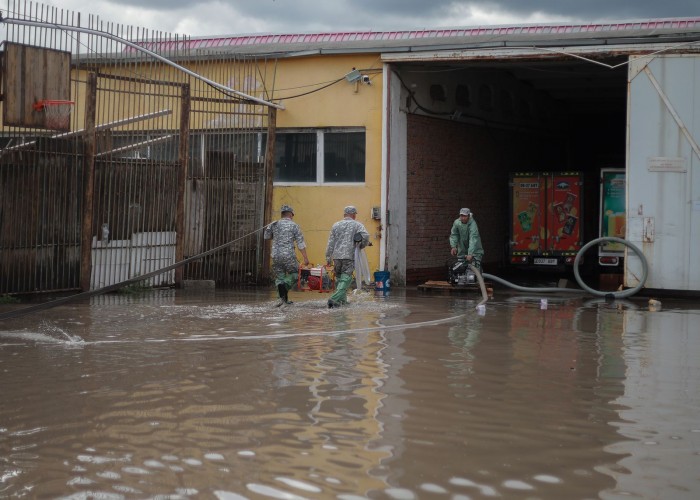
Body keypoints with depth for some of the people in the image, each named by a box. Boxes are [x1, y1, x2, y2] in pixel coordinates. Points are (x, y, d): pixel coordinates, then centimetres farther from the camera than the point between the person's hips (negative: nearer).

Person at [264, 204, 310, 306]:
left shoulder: (275, 225, 8)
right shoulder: (294, 226, -1)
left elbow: (266, 236, 21)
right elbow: (300, 243, -6)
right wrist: (305, 258, -7)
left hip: (276, 255, 3)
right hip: (289, 256, -3)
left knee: (280, 277, 12)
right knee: (294, 274, 15)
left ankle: (283, 297, 2)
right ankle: (285, 288, -10)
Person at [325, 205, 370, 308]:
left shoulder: (336, 225, 13)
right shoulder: (358, 225, 4)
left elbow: (330, 243, 10)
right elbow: (365, 236, -13)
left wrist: (328, 257, 11)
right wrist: (362, 246, 6)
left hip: (337, 256, 4)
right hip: (349, 256, -3)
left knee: (339, 278, 18)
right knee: (345, 279, -4)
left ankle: (342, 299, 23)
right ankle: (334, 299, -19)